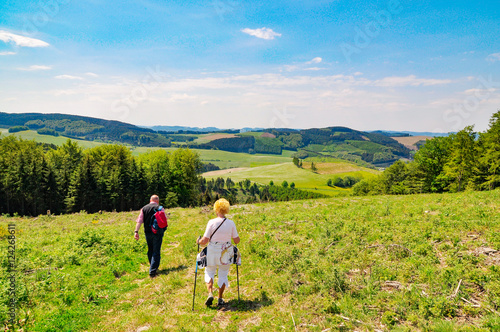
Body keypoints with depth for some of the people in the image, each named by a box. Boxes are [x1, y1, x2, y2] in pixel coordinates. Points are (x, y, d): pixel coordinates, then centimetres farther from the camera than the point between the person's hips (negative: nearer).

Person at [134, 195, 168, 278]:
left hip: (147, 233, 4)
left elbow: (139, 221, -1)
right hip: (157, 232, -4)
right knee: (156, 252, 0)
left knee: (150, 251, 18)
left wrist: (136, 231, -2)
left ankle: (152, 267, 31)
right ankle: (153, 271, -6)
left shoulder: (144, 208, 5)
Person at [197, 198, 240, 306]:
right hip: (226, 252, 2)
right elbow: (237, 240, -1)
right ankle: (220, 299, 18)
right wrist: (236, 240, 22)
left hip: (212, 251, -2)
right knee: (223, 275, 16)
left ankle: (210, 293, 0)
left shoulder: (212, 222, -12)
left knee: (209, 273, 18)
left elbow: (205, 240, -12)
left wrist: (199, 241, 9)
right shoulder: (231, 223, -6)